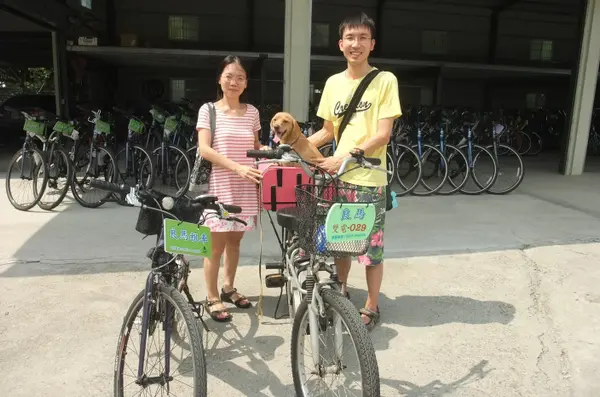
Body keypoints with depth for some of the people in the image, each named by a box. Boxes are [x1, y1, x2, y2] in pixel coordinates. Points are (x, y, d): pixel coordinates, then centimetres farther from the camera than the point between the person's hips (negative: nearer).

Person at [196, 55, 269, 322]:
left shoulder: (251, 112, 8)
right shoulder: (208, 110, -3)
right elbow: (204, 150, -12)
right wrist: (237, 168, -22)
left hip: (244, 187, 4)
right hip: (218, 185, -4)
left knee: (235, 240, 15)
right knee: (216, 244, 1)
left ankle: (228, 288, 33)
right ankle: (212, 298, 15)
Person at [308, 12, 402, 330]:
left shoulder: (385, 80, -6)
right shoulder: (333, 83, 8)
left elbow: (383, 134, -12)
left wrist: (344, 159, -19)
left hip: (369, 179, -4)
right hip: (337, 177, 5)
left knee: (371, 246, 4)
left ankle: (371, 307, 22)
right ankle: (341, 291, 38)